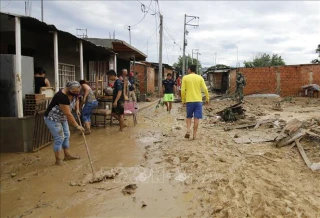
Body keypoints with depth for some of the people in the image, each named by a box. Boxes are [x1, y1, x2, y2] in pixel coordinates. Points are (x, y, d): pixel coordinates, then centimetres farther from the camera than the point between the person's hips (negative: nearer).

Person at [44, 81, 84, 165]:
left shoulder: (74, 93, -8)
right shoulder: (62, 96, -33)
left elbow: (76, 100, 18)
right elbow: (68, 114, -32)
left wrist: (77, 109, 5)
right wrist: (77, 126, -27)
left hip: (62, 118, 9)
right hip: (52, 118, -8)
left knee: (66, 136, 11)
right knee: (59, 138, -9)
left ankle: (67, 155, 23)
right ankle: (58, 160, 2)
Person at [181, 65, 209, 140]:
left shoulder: (185, 78, 0)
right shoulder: (200, 77, 4)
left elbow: (183, 90, -3)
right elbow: (205, 89, -2)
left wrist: (183, 100, 7)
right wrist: (207, 98, 8)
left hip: (189, 100, 0)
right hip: (198, 100, 0)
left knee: (189, 117, 15)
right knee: (196, 118, 3)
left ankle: (188, 131, -1)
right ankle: (194, 135, 6)